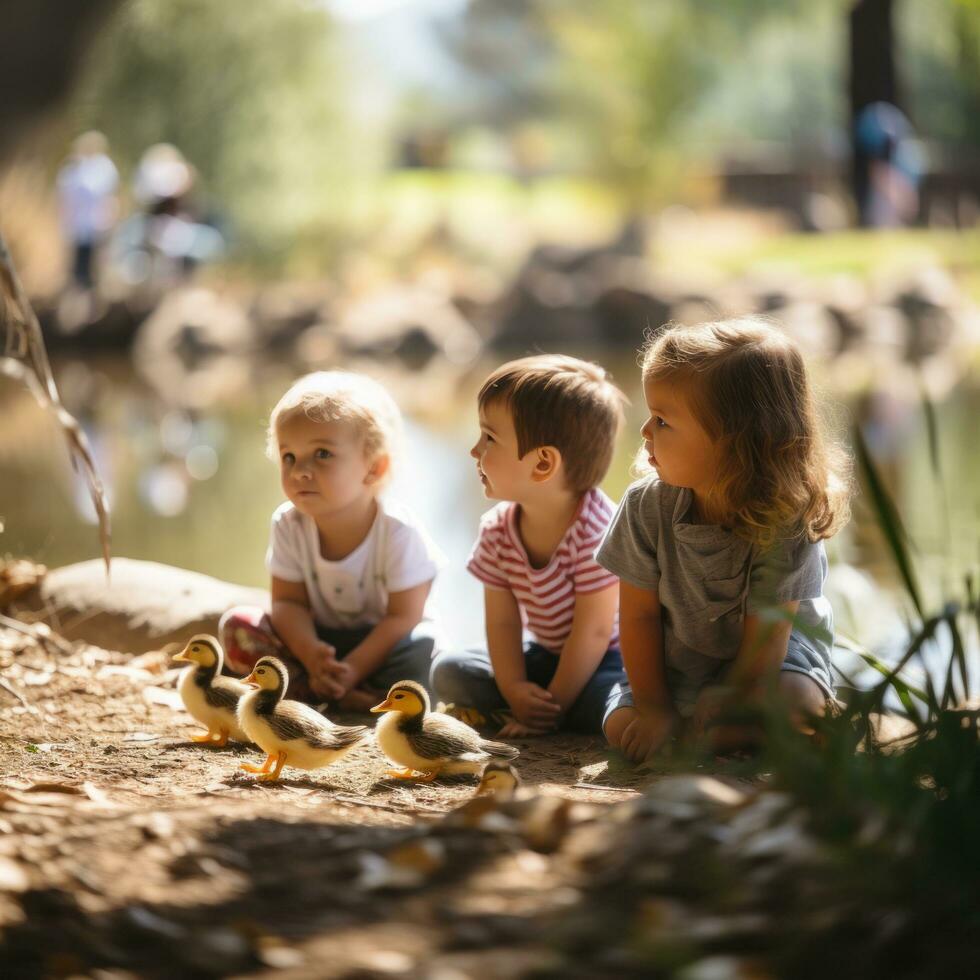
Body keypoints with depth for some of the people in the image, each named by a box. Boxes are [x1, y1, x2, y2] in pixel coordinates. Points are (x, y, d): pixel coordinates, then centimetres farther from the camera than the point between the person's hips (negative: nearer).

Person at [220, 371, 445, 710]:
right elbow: (288, 601, -11)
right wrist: (311, 656, -31)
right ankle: (340, 694, -25)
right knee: (236, 627, -19)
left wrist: (354, 668, -32)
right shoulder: (289, 525, -12)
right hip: (319, 639, 4)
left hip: (382, 643, -4)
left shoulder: (399, 532, -23)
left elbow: (403, 617, -21)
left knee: (419, 648, -37)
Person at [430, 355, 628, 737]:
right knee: (449, 670, -5)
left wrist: (553, 705, -21)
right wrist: (514, 690, -22)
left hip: (606, 659, -6)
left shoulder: (594, 529, -28)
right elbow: (502, 622, -6)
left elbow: (593, 631, -25)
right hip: (547, 655, 6)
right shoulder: (498, 531, -7)